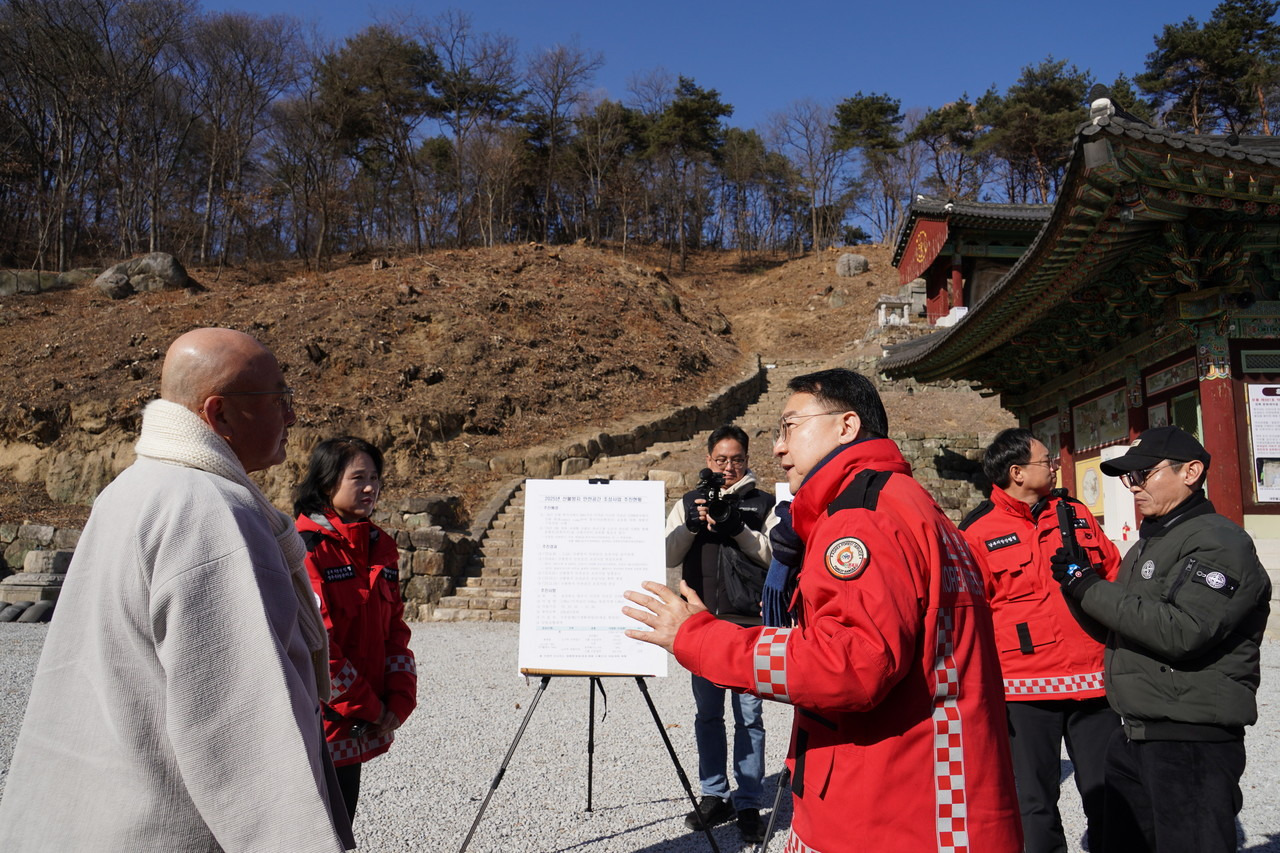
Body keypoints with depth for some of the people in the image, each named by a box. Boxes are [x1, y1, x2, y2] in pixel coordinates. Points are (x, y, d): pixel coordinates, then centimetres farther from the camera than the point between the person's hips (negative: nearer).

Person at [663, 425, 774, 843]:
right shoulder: (687, 503, 12)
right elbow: (668, 556, 4)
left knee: (749, 717, -1)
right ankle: (714, 796, 22)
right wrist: (691, 525, -13)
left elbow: (776, 554, -5)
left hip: (748, 622, -3)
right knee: (707, 714, 10)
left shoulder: (763, 503, 6)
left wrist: (738, 529, -18)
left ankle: (749, 804, 9)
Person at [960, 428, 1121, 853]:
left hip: (1093, 681, 4)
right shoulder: (978, 531, -6)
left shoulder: (1076, 515, 10)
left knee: (1107, 795, 12)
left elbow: (1115, 575, 19)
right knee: (1034, 802, 7)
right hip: (1024, 688, -4)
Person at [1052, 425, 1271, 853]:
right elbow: (1122, 622, 21)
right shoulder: (1146, 544, 16)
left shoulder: (1219, 541, -13)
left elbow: (1181, 632, -26)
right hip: (1134, 737, 9)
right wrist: (1079, 576, 2)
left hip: (1194, 741, -9)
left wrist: (1091, 589, -19)